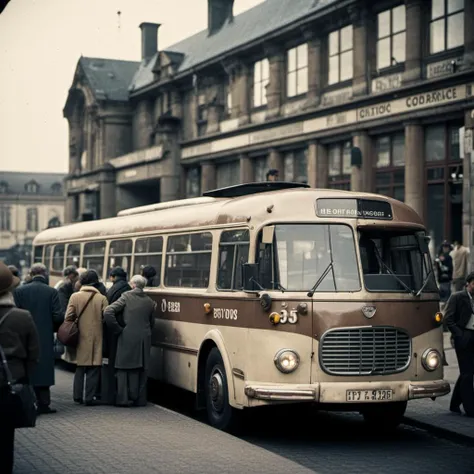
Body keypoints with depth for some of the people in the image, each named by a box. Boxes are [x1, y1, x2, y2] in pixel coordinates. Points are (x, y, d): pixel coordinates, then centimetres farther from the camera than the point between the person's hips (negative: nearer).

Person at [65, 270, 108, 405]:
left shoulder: (75, 297, -3)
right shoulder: (102, 299, -6)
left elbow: (68, 317, -5)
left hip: (80, 338, 2)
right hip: (96, 339, -2)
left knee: (80, 369, 16)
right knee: (93, 369, 4)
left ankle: (77, 396, 17)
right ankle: (89, 398, 1)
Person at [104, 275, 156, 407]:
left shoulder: (126, 296, -3)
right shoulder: (149, 301, 10)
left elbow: (108, 312, -11)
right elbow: (152, 323, 13)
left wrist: (117, 329, -4)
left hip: (128, 338, -4)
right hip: (144, 339, 4)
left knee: (124, 368, 2)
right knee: (141, 369, 9)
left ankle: (123, 398, -2)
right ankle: (139, 399, 12)